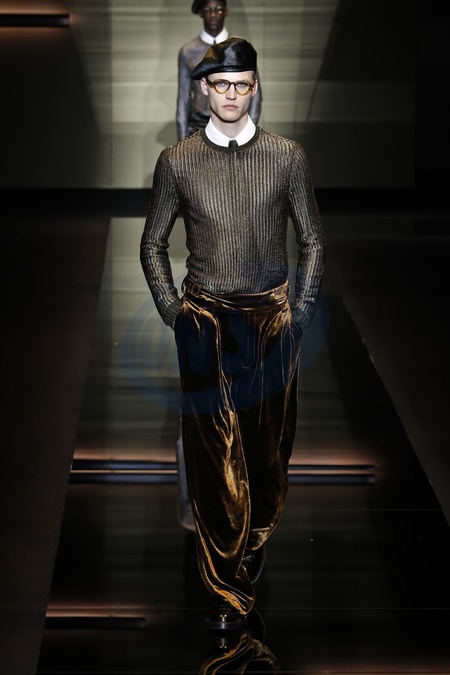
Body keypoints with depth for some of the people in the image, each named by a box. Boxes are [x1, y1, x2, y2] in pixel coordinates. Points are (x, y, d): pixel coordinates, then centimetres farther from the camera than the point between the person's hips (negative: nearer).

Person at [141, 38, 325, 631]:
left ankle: (258, 535, 33)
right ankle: (227, 591, 2)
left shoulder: (287, 157, 2)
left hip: (272, 317, 1)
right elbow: (153, 243, 11)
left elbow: (312, 240, 8)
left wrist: (300, 314, 1)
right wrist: (172, 313, 2)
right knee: (214, 455, -2)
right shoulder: (177, 161, 2)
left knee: (269, 444, 8)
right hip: (205, 321, -1)